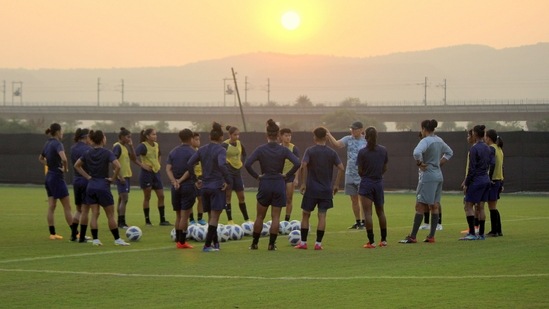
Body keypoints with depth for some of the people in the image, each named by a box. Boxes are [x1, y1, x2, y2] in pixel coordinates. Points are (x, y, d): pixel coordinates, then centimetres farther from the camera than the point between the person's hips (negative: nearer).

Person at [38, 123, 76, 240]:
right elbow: (64, 159, -33)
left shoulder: (48, 144, 9)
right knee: (67, 206, -1)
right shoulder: (57, 144, -16)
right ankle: (74, 233, 2)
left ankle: (52, 233, 9)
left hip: (49, 177, 8)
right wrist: (65, 169, -15)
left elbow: (41, 158, 26)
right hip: (57, 177, -8)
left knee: (51, 206, 8)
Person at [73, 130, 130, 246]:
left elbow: (77, 165, 11)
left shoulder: (88, 153, 5)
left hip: (91, 186, 5)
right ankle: (117, 239, 6)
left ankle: (95, 239, 2)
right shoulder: (107, 153, -11)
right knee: (110, 215, 2)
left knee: (94, 214, 6)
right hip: (103, 186, -5)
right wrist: (113, 178, -9)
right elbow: (118, 166, -23)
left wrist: (88, 176, 9)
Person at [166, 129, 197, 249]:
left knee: (178, 215, 14)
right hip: (188, 186, -5)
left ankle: (178, 240, 16)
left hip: (176, 187, 5)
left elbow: (168, 169, -1)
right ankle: (182, 242, -3)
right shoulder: (192, 152, -8)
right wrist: (181, 180, -10)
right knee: (185, 215, -2)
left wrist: (174, 181, -11)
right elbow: (190, 170, -16)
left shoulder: (173, 152, 9)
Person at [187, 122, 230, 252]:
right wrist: (227, 180, -18)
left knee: (211, 216, 16)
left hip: (204, 187, 6)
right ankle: (207, 245, -6)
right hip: (217, 186, -6)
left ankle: (215, 243, 23)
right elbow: (222, 165, -28)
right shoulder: (220, 150, -11)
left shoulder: (202, 150, 6)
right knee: (215, 216, -1)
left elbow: (189, 164, 2)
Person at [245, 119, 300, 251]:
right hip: (279, 185, 0)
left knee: (260, 216, 11)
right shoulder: (283, 150, -6)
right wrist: (287, 175, -3)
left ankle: (255, 243, 14)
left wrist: (257, 176, -4)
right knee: (276, 216, 5)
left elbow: (247, 164, -15)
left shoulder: (260, 149, -6)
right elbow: (297, 163, -14)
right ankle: (271, 244, 1)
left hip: (265, 185, 0)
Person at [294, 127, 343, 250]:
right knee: (322, 216, 4)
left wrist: (303, 183, -11)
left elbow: (303, 166, -18)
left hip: (311, 189, -2)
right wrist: (336, 184, 6)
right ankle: (318, 243, 1)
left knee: (305, 214, 9)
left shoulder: (310, 151, -5)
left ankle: (303, 242, 8)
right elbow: (341, 168, -2)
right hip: (326, 189, 2)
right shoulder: (332, 152, 3)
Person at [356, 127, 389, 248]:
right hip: (379, 182, 4)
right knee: (380, 211, 17)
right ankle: (384, 239, 20)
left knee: (367, 212, -3)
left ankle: (371, 241, -8)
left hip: (366, 183, -4)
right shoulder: (383, 150, -2)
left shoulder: (362, 152, -13)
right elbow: (385, 168, 5)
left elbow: (360, 171, -8)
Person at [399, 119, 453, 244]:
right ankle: (431, 236, 10)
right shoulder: (439, 141, 11)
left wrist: (419, 163, -16)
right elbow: (449, 152, 27)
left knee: (420, 206, -6)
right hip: (438, 176, 8)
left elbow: (417, 153, -33)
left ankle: (412, 237, -6)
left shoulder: (426, 141, -14)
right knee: (434, 206, 9)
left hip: (428, 176, -8)